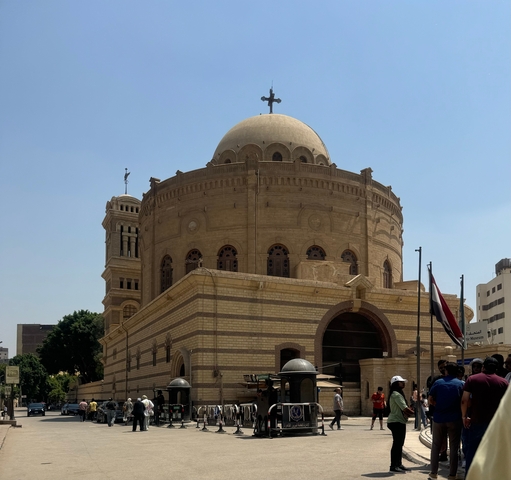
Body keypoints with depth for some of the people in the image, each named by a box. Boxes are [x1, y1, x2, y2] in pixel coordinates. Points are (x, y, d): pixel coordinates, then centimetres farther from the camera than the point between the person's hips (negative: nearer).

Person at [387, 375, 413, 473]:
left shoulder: (398, 394, 18)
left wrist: (409, 411, -5)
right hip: (396, 422, -11)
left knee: (399, 444, 14)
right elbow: (405, 409, -21)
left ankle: (399, 464, 21)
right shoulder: (396, 394, -17)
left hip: (400, 422, 11)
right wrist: (415, 413, -10)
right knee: (397, 444, -7)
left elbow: (404, 408, 13)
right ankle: (393, 466, -3)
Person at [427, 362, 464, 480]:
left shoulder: (438, 382, 1)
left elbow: (430, 400, 0)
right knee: (454, 447, 6)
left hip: (439, 418, 1)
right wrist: (463, 415, 14)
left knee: (436, 446, 12)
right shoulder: (461, 384, -1)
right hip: (454, 419, -1)